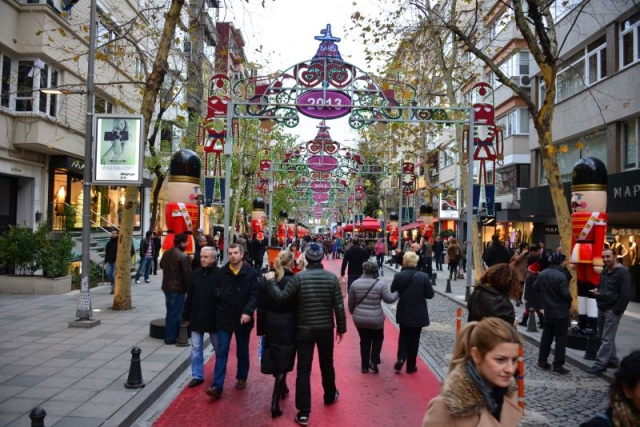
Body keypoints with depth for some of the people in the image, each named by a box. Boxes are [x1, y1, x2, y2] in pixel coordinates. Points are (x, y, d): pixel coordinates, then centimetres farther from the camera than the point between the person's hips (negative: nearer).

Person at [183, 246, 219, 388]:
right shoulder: (195, 274, 1)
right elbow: (189, 297, 7)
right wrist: (186, 316, 8)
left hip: (214, 318, -3)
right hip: (196, 318, 3)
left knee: (218, 348, 13)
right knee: (195, 348, 7)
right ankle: (197, 376, 19)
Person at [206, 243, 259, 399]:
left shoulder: (251, 273, -7)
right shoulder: (221, 272, 0)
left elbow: (254, 295, -12)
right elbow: (216, 293, 11)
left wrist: (248, 312, -23)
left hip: (243, 319, -1)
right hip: (224, 318, 1)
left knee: (242, 352, 15)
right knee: (221, 353, -2)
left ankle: (242, 378, 35)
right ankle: (217, 387, -2)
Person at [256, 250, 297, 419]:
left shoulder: (265, 279, -2)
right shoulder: (293, 281, -14)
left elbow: (260, 307, 0)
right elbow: (298, 306, -9)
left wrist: (261, 329, 7)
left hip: (271, 325, 5)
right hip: (287, 326, -4)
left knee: (277, 359, 24)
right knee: (283, 362, 2)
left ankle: (282, 388, 44)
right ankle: (275, 403, -2)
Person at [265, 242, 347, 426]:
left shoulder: (299, 277, -14)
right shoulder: (332, 277, -7)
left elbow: (281, 297, -15)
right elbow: (339, 306, -5)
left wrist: (271, 281, -1)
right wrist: (341, 327, 7)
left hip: (304, 329, -2)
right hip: (326, 329, 2)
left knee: (303, 370, 4)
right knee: (327, 365, 22)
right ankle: (330, 396, 44)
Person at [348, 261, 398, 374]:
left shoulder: (355, 283, -5)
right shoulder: (380, 284, -13)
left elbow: (351, 302, 3)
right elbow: (389, 299, -7)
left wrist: (353, 312, 21)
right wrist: (398, 293, 11)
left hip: (359, 319, 2)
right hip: (376, 319, -2)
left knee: (364, 341, 15)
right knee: (378, 339, 20)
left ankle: (364, 366, 21)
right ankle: (374, 361, 8)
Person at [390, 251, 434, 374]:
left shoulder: (398, 276, -11)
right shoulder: (424, 277, -13)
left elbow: (392, 292, -3)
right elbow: (430, 295, -7)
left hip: (403, 313, 1)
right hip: (418, 314, -1)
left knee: (403, 336, 21)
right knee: (414, 339, 11)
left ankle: (401, 358, 3)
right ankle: (410, 366, 19)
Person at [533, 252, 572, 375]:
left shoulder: (541, 274, 2)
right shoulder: (560, 275, -20)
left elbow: (535, 288, 12)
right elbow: (565, 294, -21)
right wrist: (569, 302, 0)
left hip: (548, 311, 7)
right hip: (561, 312, -7)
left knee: (546, 337, 15)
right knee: (560, 339, 0)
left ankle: (542, 362, 19)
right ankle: (558, 366, 3)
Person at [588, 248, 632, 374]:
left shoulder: (622, 272, -14)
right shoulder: (604, 272, 13)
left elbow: (626, 294, -19)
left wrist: (616, 310, -20)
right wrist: (597, 291, 4)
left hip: (612, 310, -9)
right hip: (602, 309, 9)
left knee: (607, 339, -5)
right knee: (602, 337, 16)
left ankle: (599, 364, -3)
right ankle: (612, 360, 29)